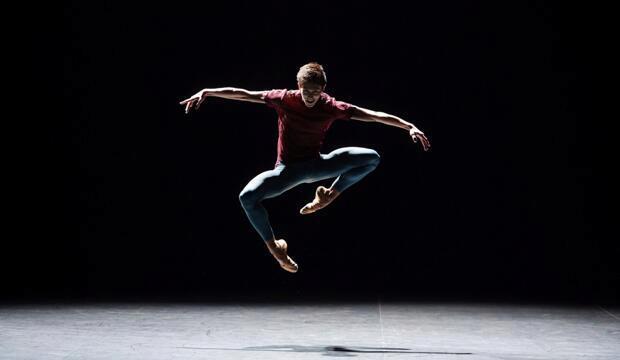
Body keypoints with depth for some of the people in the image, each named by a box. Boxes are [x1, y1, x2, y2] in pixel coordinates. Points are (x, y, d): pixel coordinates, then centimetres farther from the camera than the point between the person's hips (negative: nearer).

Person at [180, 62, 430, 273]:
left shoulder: (331, 107, -12)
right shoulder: (284, 99, -13)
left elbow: (373, 115, -13)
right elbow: (242, 94, -11)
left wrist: (410, 127, -18)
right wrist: (207, 92, -15)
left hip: (316, 165, 2)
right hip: (287, 170, -2)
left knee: (371, 158, -14)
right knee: (247, 196, -29)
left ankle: (330, 194, 6)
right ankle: (273, 246, -8)